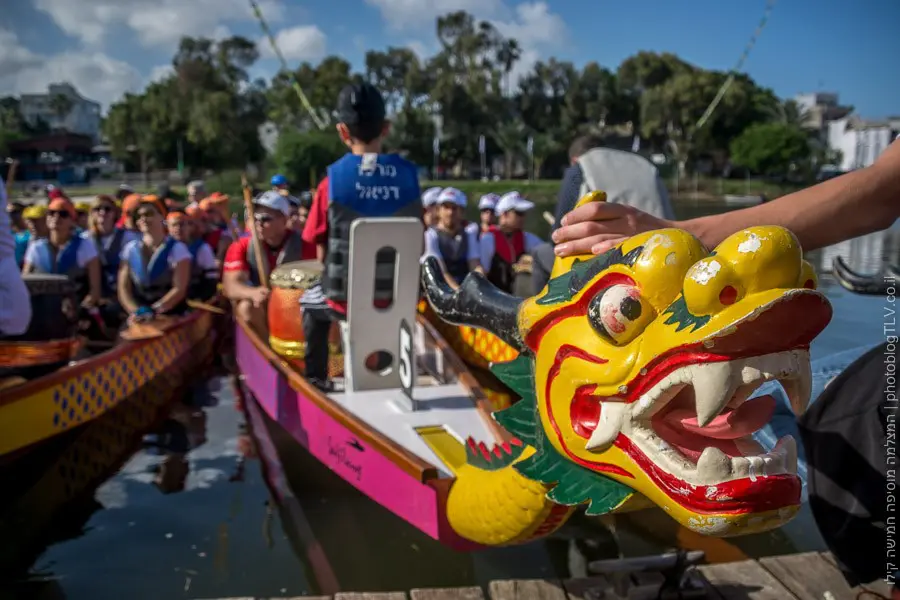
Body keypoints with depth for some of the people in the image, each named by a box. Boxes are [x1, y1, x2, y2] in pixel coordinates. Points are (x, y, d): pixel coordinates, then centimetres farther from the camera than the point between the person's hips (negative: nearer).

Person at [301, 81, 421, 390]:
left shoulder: (331, 181, -12)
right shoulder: (408, 175, -6)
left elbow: (322, 253, -6)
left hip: (345, 297, -2)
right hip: (395, 298, 2)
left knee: (311, 302, 32)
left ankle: (316, 379, 36)